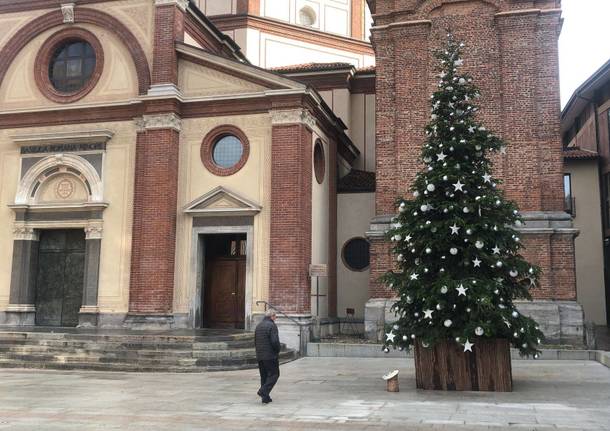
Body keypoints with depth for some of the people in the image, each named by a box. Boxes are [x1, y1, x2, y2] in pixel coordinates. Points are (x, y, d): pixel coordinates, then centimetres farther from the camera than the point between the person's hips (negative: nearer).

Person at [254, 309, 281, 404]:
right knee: (274, 374, 0)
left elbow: (255, 342, 17)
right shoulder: (272, 326, -12)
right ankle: (263, 391, -14)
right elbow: (275, 341, -20)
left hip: (259, 356, 8)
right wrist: (278, 349, -3)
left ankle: (265, 398, 12)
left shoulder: (258, 326, 14)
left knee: (264, 376, 12)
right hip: (271, 356, -8)